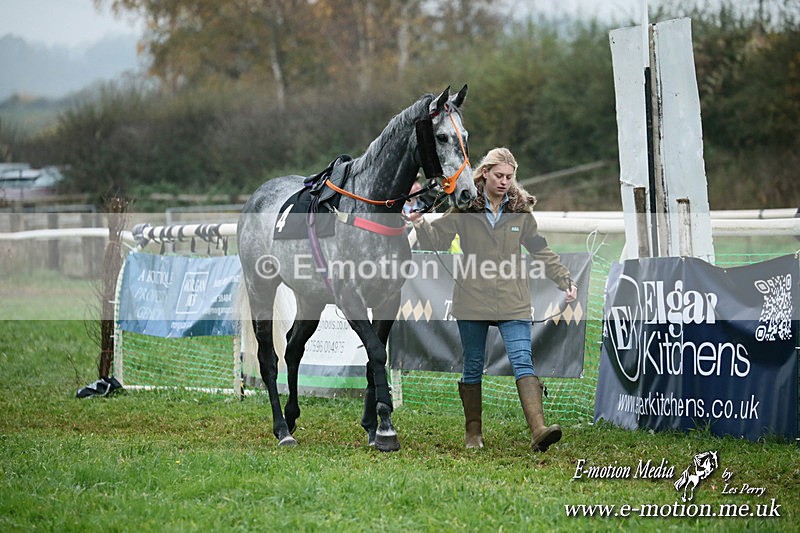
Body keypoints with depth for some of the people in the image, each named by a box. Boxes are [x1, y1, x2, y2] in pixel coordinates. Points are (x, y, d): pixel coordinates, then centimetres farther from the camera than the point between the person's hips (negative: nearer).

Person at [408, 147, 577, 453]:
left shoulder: (520, 210, 8)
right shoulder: (463, 208, 2)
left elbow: (541, 251, 16)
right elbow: (437, 241, 4)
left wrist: (564, 281, 14)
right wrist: (420, 224, -15)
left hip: (512, 302, 0)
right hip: (472, 300, 0)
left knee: (523, 361, -14)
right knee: (473, 367, 8)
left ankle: (538, 430, -26)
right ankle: (473, 433, 21)